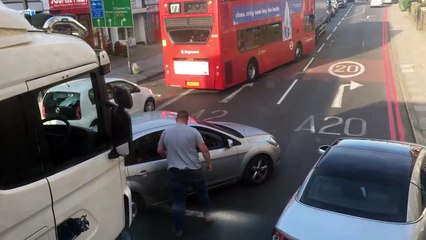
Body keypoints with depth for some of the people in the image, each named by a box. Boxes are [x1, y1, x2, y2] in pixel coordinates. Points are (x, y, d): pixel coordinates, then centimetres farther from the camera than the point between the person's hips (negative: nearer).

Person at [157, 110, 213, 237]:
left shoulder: (166, 132, -1)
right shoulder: (193, 131, -8)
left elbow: (160, 151, 10)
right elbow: (204, 150, -8)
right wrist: (209, 164, 6)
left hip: (174, 172, 1)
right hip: (193, 170, -1)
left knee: (178, 201, 11)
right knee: (202, 191, 26)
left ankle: (178, 229, 20)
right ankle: (207, 213, 40)